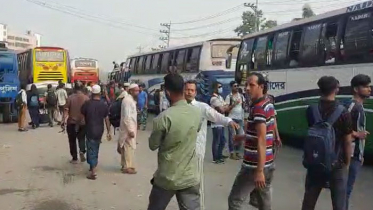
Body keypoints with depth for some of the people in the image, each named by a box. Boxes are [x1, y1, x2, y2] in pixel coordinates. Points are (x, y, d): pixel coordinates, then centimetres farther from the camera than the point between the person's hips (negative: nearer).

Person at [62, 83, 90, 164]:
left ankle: (74, 158, 16)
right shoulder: (86, 98, -2)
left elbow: (66, 110, -10)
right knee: (81, 138, 19)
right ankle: (82, 151, -8)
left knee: (72, 140, 12)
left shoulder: (70, 98, -5)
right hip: (83, 122, 1)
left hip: (71, 122, -1)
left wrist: (64, 121, -7)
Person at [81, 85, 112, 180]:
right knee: (95, 149, 21)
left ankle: (93, 172, -8)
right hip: (99, 131, 4)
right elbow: (106, 119, -2)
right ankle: (93, 166, 34)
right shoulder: (104, 105, -3)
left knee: (91, 150, -2)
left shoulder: (87, 104, -10)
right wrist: (108, 132, 5)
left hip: (90, 130, -3)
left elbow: (82, 116, 0)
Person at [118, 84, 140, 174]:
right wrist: (130, 130, -24)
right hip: (128, 128, -10)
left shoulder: (131, 100, 13)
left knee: (126, 147, 15)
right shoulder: (128, 100, -18)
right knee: (130, 147, -5)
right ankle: (128, 167, 2)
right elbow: (127, 117, -23)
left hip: (130, 127, 10)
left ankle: (125, 165, 24)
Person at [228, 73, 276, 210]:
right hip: (268, 163, 10)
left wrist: (259, 171, -27)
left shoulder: (258, 108, -18)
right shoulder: (268, 104, 12)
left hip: (254, 165, -10)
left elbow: (262, 141, -24)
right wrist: (244, 137, 33)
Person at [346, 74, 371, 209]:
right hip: (352, 154, -10)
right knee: (347, 187, -5)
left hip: (356, 154, 10)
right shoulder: (353, 105, -16)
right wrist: (357, 134, -18)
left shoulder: (359, 106, 14)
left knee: (347, 187, 17)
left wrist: (361, 154, 19)